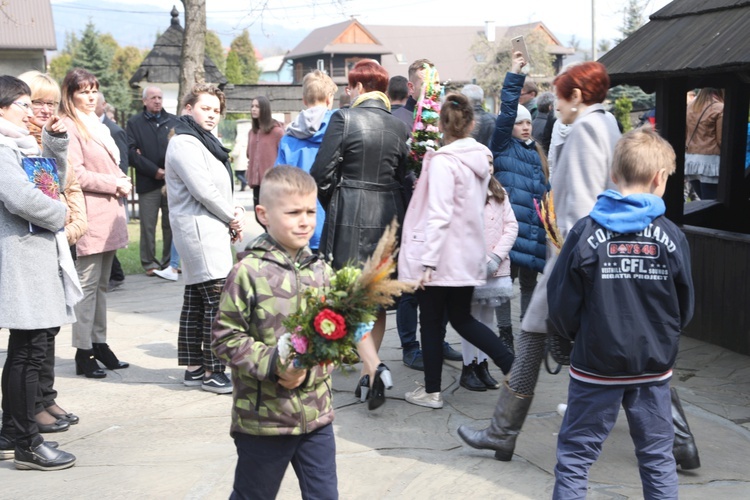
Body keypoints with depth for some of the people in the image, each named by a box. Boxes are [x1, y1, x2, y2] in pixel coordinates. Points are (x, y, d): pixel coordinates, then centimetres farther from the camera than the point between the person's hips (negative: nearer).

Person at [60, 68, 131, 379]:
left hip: (109, 213, 9)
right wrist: (114, 184, -13)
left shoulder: (96, 125, 20)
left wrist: (122, 181, 7)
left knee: (102, 283, 13)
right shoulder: (68, 126, -9)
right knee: (88, 283, -7)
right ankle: (83, 352, -1)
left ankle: (99, 343, 20)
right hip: (90, 215, -9)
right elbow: (76, 173, -17)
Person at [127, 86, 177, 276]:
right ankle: (149, 262, 8)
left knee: (171, 224, 4)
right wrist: (154, 171, -10)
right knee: (148, 225, -1)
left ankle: (170, 261, 13)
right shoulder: (134, 123, 7)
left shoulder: (173, 121, 13)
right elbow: (132, 152, -3)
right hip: (148, 182, -2)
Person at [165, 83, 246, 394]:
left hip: (210, 230, 11)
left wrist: (234, 213, 4)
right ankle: (213, 372, -6)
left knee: (196, 300, 13)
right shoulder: (185, 144, -13)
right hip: (200, 231, -11)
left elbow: (219, 187, 21)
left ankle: (194, 367, 19)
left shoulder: (201, 142, 20)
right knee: (217, 300, -11)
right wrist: (233, 217, -8)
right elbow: (203, 190, -19)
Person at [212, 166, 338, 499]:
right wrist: (271, 364, -21)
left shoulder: (321, 271, 2)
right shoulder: (248, 273, -13)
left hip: (316, 413, 4)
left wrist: (308, 372, -12)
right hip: (262, 416, -4)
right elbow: (226, 336, -11)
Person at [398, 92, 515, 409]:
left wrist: (427, 261, -20)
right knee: (461, 318, 18)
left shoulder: (443, 161, -16)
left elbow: (439, 215, -22)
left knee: (431, 322, 7)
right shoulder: (480, 158, 6)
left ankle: (432, 391, 16)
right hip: (469, 254, 7)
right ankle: (513, 366, 9)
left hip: (442, 255, -7)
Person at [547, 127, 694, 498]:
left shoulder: (586, 232, -13)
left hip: (596, 366, -2)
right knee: (658, 459, 15)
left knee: (574, 457, 8)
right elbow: (685, 308, 3)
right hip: (654, 368, 2)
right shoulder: (672, 237, -7)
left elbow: (562, 304, -8)